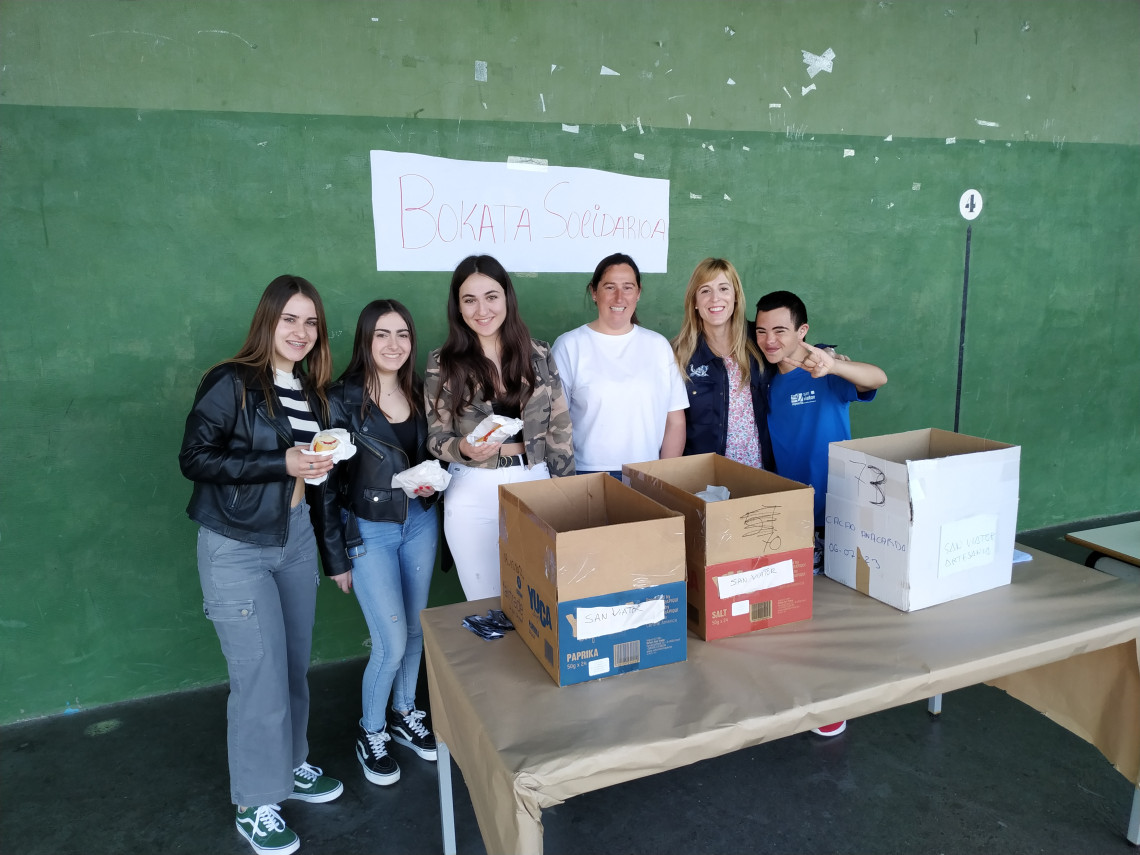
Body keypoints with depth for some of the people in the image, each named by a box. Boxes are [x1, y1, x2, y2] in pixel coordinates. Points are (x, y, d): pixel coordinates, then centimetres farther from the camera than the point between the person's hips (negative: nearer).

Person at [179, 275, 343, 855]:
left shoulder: (311, 393, 9)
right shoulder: (231, 384, -12)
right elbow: (194, 458, -17)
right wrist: (282, 464, -22)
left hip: (296, 537, 6)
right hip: (237, 547, -6)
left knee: (295, 663, 14)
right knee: (260, 673, -1)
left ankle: (291, 766, 36)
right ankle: (256, 805, 19)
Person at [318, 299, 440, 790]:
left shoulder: (420, 394, 1)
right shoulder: (341, 400, -14)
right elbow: (326, 484, -10)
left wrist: (432, 481, -7)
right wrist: (336, 557, -8)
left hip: (420, 524, 5)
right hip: (368, 532, -5)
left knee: (416, 630, 15)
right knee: (392, 643, -2)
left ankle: (405, 715, 39)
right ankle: (371, 731, 25)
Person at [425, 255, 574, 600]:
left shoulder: (538, 354, 0)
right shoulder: (442, 364, -4)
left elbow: (559, 429, 4)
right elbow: (436, 437, -1)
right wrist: (463, 449, -22)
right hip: (472, 494, -1)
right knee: (486, 604, 12)